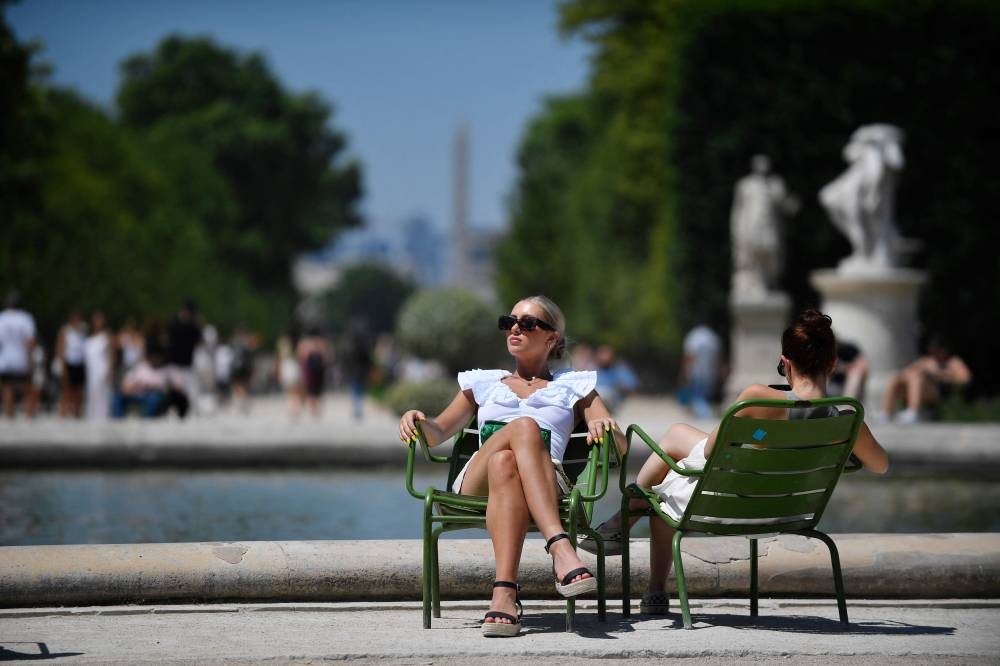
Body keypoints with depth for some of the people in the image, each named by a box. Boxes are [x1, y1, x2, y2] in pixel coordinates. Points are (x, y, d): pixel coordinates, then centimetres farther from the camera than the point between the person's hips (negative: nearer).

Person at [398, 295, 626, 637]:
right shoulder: (484, 383, 34)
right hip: (475, 486, 1)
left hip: (547, 486, -1)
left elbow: (620, 446, 14)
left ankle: (504, 593, -58)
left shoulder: (574, 386, 27)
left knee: (505, 462, -40)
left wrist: (605, 427, -10)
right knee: (523, 426, -35)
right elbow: (437, 435, 26)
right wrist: (418, 421, 2)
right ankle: (560, 548, -54)